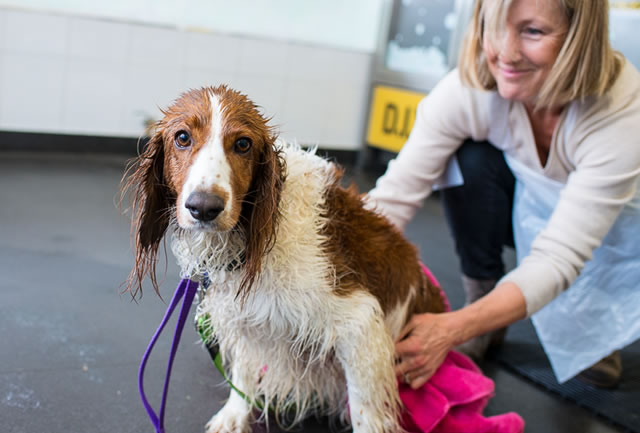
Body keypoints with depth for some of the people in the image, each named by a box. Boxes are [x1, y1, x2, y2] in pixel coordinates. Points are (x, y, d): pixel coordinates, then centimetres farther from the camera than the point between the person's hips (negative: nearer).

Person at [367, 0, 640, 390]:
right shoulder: (469, 91, -29)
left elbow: (559, 258, -40)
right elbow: (395, 196, -32)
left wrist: (451, 329, -51)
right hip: (523, 200, 2)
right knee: (472, 159, -28)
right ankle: (482, 291, -8)